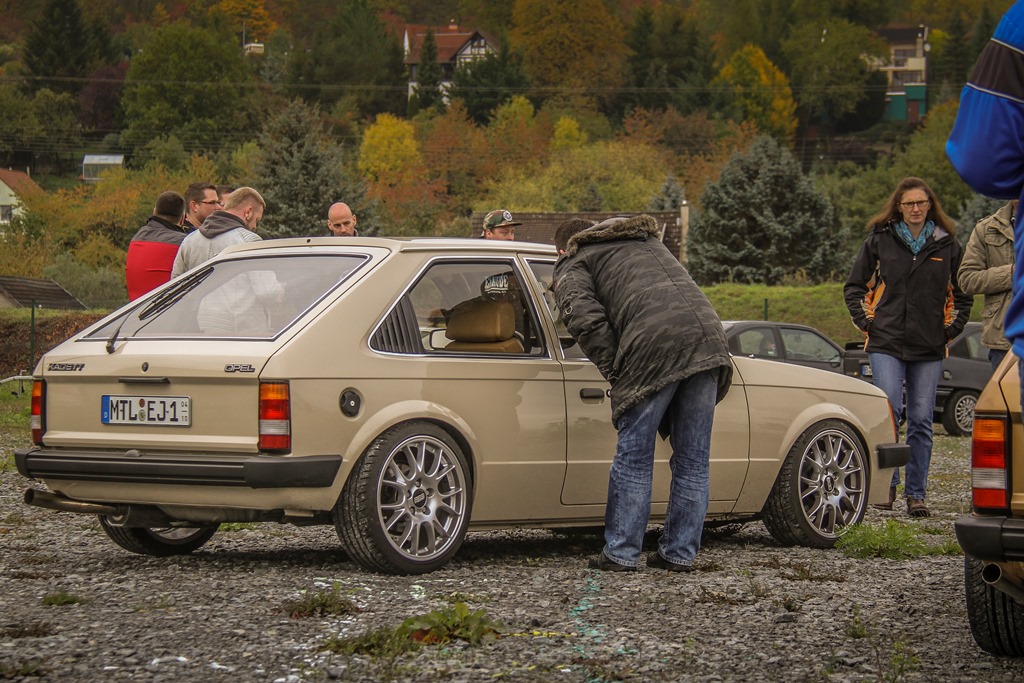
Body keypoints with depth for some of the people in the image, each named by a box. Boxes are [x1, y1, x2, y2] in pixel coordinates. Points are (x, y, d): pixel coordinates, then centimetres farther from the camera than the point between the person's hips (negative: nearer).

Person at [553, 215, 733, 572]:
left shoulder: (574, 265, 16)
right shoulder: (650, 243, 37)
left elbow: (585, 318, -3)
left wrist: (615, 371, 2)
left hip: (654, 345, -6)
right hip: (708, 337, 6)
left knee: (633, 456, 3)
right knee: (692, 458, 11)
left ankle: (621, 552, 6)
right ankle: (680, 552, 15)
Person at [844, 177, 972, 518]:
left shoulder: (947, 245, 9)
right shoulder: (880, 240, 5)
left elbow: (962, 293, 18)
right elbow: (854, 285, 12)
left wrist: (952, 327, 6)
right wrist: (866, 321, 1)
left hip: (930, 348, 1)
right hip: (886, 343, -1)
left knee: (921, 420, 2)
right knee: (890, 411, -14)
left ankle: (916, 494, 8)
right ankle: (887, 483, -2)